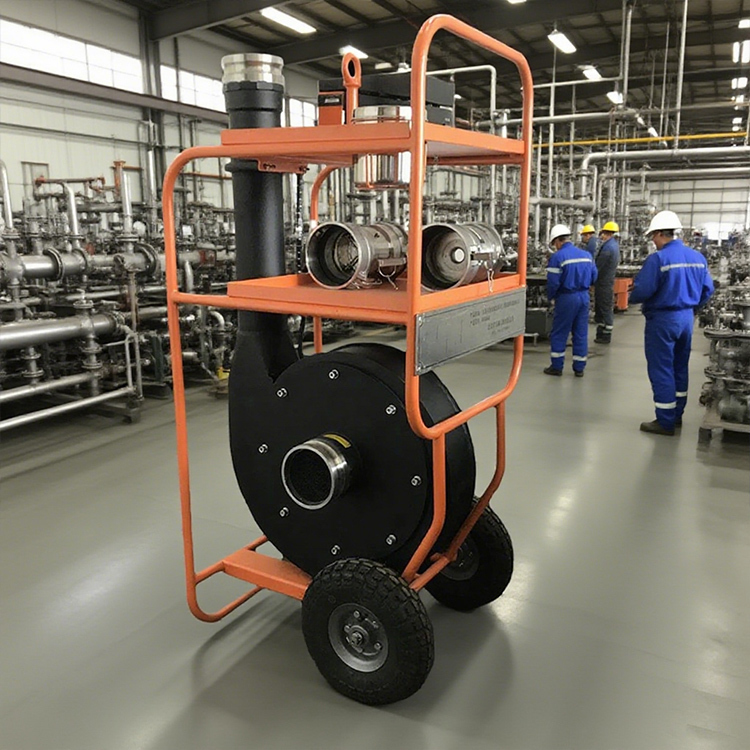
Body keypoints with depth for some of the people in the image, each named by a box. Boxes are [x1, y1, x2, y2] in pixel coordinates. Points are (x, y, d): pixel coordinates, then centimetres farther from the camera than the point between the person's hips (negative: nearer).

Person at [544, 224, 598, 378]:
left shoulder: (557, 257, -13)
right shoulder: (586, 255, 7)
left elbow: (553, 282, -16)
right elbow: (594, 277, 9)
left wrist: (550, 297, 1)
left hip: (566, 298, -6)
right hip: (584, 296, 6)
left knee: (559, 333, 6)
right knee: (581, 333, 11)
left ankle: (557, 366, 11)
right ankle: (579, 368, 16)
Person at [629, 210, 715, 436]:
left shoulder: (658, 258, -18)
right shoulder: (697, 257, 4)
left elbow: (641, 291, -21)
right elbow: (707, 289, 8)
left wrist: (632, 297, 1)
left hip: (663, 319, -7)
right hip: (686, 318, 7)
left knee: (661, 370, 1)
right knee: (680, 367, 19)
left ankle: (665, 422, 6)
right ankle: (677, 415, 30)